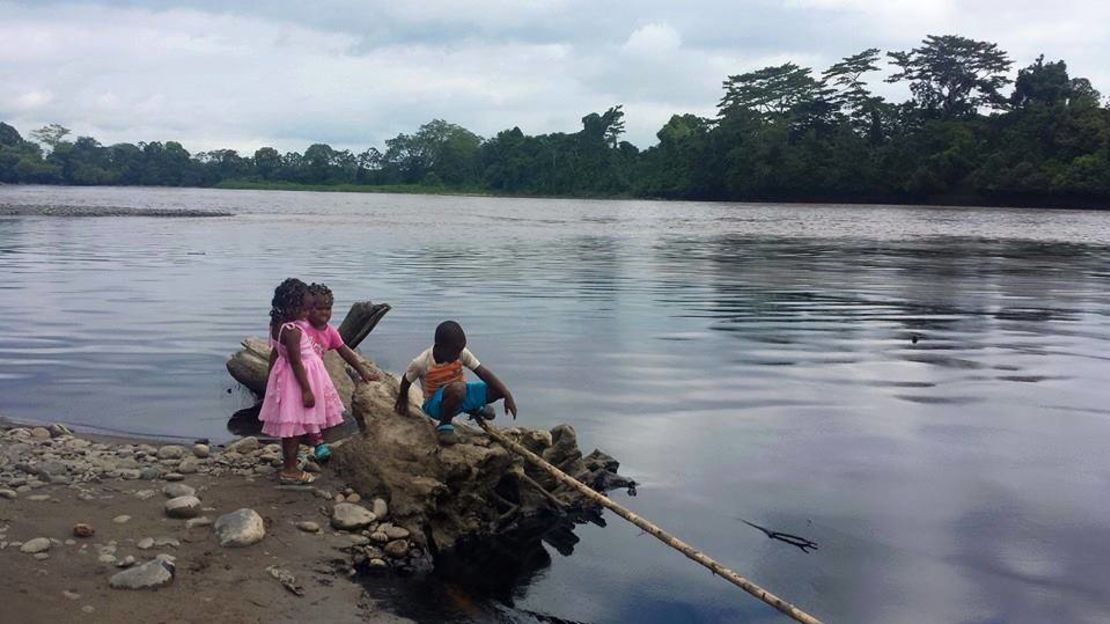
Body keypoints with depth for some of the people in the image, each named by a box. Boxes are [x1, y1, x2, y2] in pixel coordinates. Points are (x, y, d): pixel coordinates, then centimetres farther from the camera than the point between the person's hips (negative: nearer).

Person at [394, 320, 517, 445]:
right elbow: (406, 381, -4)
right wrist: (402, 400, 16)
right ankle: (445, 425, -14)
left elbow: (484, 373, -18)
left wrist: (507, 396, -25)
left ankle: (474, 408, 19)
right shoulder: (421, 363, -23)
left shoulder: (462, 353, -15)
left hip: (460, 397, 5)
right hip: (436, 405, -5)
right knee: (457, 388, -41)